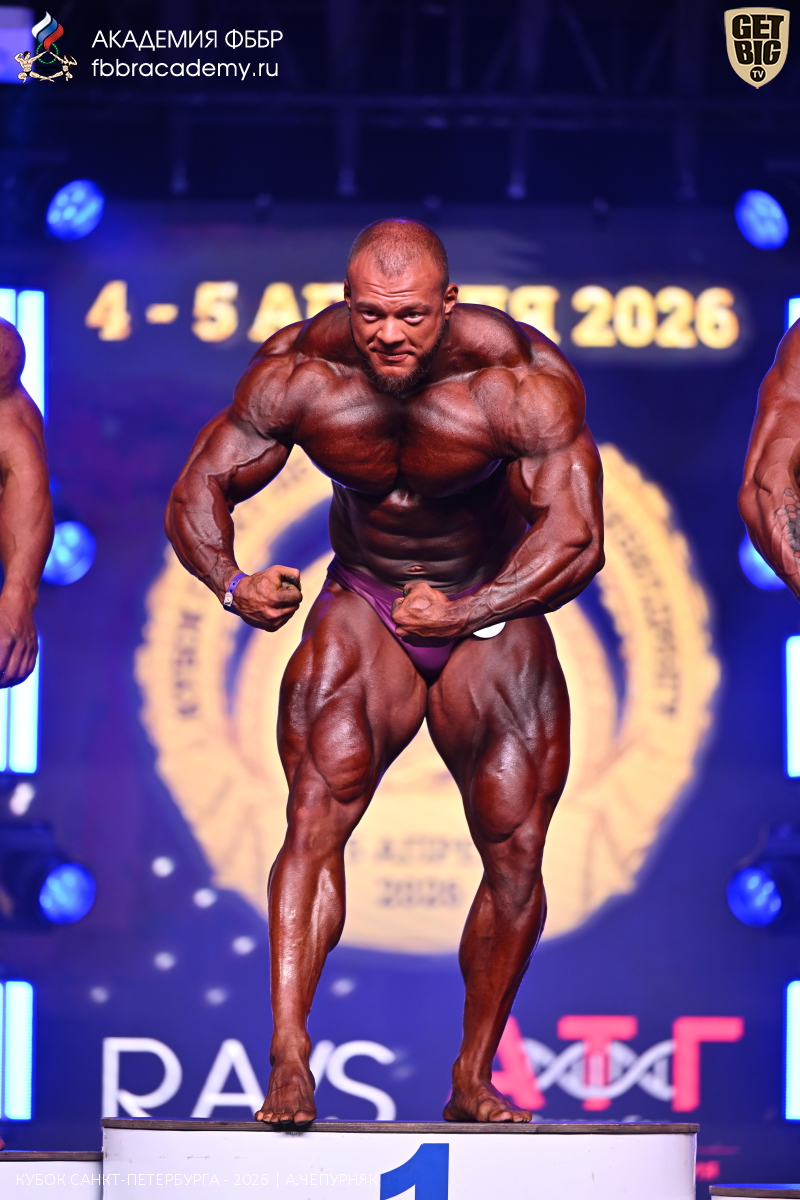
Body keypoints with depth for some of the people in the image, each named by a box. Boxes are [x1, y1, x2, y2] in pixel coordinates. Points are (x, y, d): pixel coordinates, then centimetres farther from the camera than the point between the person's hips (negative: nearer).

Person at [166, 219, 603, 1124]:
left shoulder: (522, 380, -26)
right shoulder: (297, 374, -19)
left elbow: (576, 540, -31)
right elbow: (199, 491, -12)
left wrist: (463, 616, -45)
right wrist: (233, 585, -34)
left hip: (494, 616, 0)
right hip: (363, 608, 0)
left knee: (516, 850, -4)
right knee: (316, 815, -21)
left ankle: (474, 1080, 12)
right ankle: (288, 1061, -30)